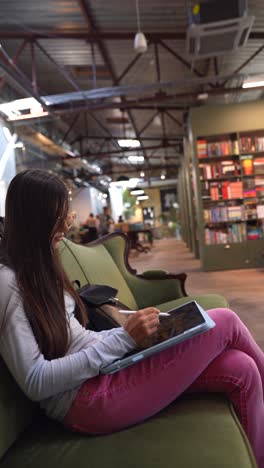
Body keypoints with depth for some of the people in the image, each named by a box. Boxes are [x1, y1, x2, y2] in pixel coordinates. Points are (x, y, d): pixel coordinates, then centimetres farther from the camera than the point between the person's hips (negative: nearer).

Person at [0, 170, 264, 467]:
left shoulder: (34, 267, 14)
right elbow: (35, 383, -19)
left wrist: (127, 333, -1)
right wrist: (123, 338, -19)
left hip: (104, 365, 8)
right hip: (86, 398, -8)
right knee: (225, 322, -8)